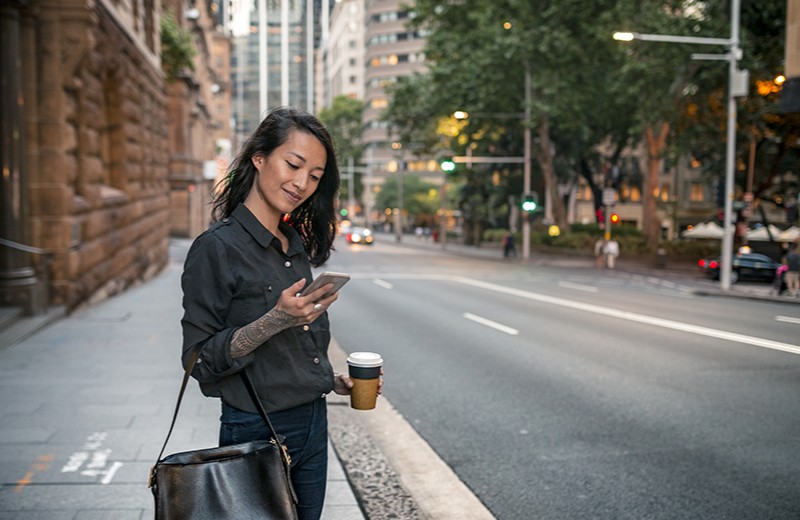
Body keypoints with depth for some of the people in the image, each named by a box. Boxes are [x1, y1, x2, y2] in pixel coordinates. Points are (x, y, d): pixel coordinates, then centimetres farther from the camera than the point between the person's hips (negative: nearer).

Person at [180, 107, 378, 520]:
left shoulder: (297, 244, 7)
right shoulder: (217, 247, -16)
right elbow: (200, 361, -17)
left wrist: (334, 380, 5)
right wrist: (275, 320, -28)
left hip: (313, 423, 7)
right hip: (256, 433, -7)